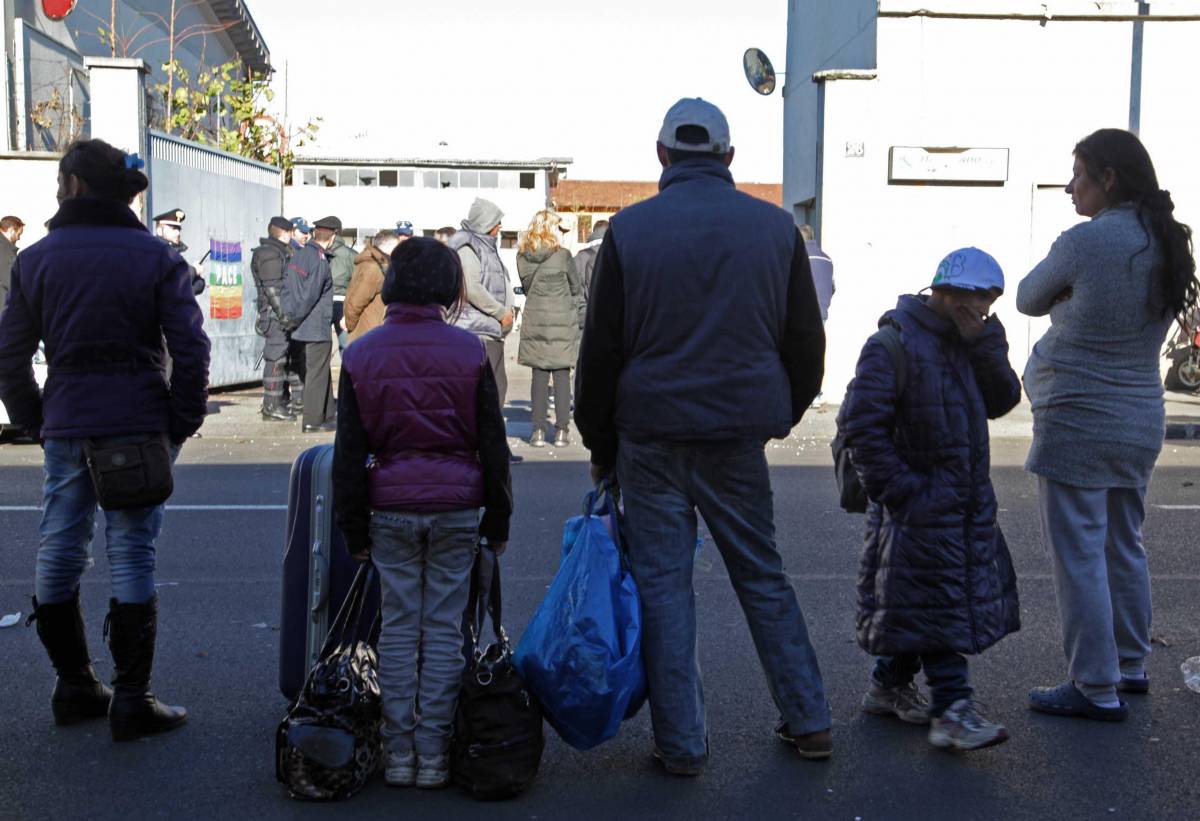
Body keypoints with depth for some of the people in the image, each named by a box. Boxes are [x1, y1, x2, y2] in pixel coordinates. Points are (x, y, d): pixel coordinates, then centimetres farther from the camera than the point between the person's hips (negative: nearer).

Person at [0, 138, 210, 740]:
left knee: (58, 553, 14)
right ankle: (132, 700, 5)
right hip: (138, 423, -2)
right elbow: (190, 347, -8)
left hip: (66, 425, 2)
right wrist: (183, 422, -1)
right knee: (131, 554, 2)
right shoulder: (156, 257, -2)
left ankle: (74, 687, 25)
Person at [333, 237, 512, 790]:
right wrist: (498, 519, 9)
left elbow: (349, 454, 2)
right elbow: (492, 444, 0)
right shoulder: (468, 351, -3)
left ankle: (398, 753, 14)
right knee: (444, 629, 6)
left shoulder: (361, 355, 0)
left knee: (398, 628, 10)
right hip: (456, 507, -1)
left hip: (390, 510, 1)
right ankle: (433, 753, 11)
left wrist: (354, 527, 10)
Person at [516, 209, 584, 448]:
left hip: (534, 322, 3)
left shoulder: (522, 257, 1)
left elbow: (526, 287, 10)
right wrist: (582, 311, 18)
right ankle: (561, 430, 5)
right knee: (562, 375, 3)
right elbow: (576, 288, 2)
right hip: (562, 321, -3)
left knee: (539, 375, 7)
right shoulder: (562, 255, -8)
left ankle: (538, 430, 7)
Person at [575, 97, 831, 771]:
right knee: (763, 574, 15)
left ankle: (683, 743, 13)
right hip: (739, 435, 2)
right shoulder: (776, 225, 3)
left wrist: (600, 443, 9)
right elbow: (807, 340, 8)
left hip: (652, 432, -2)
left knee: (664, 584, 7)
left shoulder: (629, 229, -2)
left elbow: (600, 348, 0)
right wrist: (782, 415, 21)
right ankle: (808, 721, 22)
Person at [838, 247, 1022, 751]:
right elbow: (860, 425, -19)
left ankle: (890, 686, 28)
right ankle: (952, 709, -2)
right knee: (934, 598, -7)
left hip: (967, 501, 9)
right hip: (920, 503, -9)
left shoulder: (966, 344, 12)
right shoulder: (896, 343, -15)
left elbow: (1001, 402, 5)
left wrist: (987, 346, -9)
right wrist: (899, 490, -19)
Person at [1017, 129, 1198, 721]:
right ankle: (1130, 666, 32)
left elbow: (1028, 300, -3)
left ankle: (1096, 689, 6)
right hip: (1142, 420, 8)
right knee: (1124, 547, 19)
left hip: (1079, 422, -8)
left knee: (1078, 555, -1)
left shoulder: (1085, 241, -16)